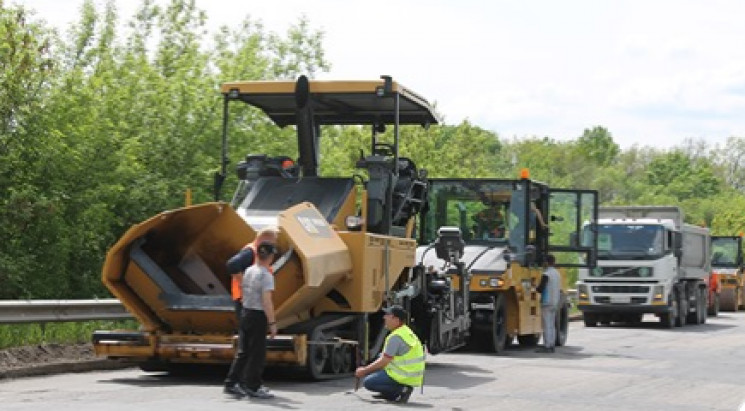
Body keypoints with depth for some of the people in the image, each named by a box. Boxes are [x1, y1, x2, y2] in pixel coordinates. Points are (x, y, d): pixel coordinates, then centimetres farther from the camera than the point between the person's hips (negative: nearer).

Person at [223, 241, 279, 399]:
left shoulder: (249, 271, 7)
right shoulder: (266, 275, -16)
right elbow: (266, 302, -20)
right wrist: (272, 323, -18)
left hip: (246, 313, 8)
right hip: (258, 315, -7)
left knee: (243, 351, 13)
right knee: (257, 353, 1)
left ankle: (231, 384, 14)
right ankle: (253, 387, 5)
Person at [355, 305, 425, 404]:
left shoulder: (396, 337, -20)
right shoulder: (407, 332, 12)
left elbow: (384, 361, -17)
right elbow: (386, 358, 19)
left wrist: (365, 371, -5)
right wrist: (367, 369, 17)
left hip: (405, 377, -10)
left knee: (368, 382, -8)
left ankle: (401, 390, -12)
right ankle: (390, 394, 13)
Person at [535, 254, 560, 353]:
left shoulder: (546, 274, -14)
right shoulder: (557, 274, 13)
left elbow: (540, 288, -18)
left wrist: (536, 288, 4)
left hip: (547, 303, -9)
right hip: (555, 303, 9)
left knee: (547, 325, -8)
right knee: (552, 325, 11)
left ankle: (547, 346, -10)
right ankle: (551, 345, 13)